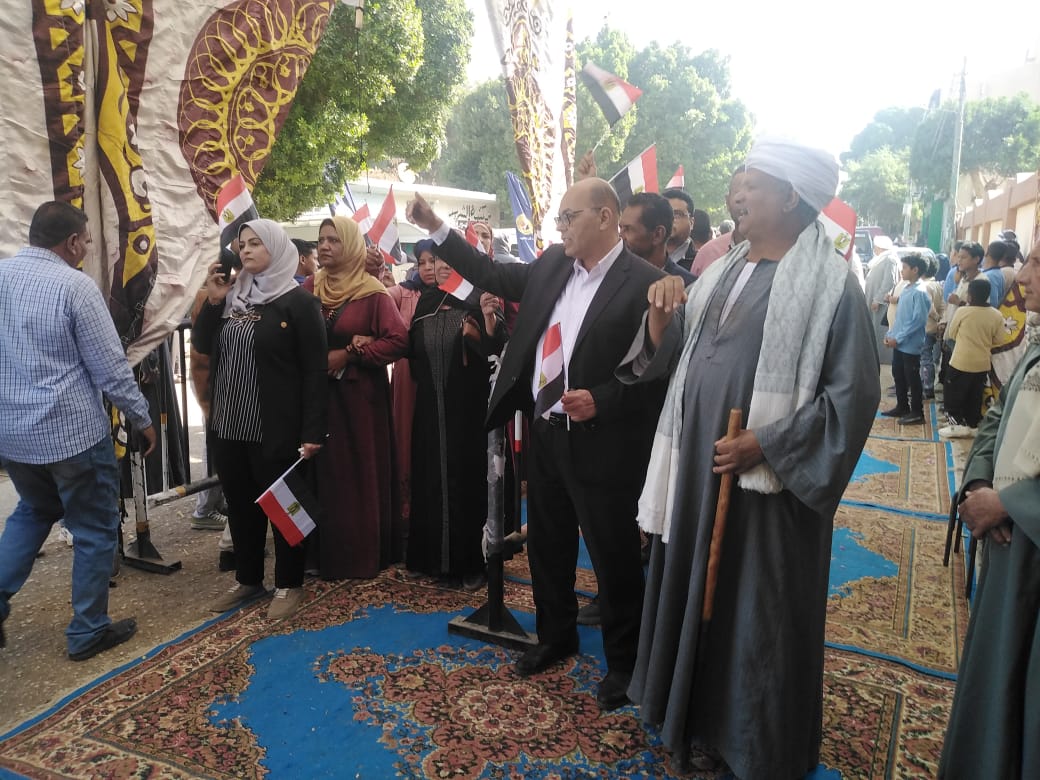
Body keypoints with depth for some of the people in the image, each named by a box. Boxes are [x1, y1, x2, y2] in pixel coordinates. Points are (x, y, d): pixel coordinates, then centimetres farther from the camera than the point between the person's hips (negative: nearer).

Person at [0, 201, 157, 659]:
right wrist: (142, 419, -3)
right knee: (95, 529, 9)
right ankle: (88, 631, 18)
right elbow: (110, 368, -15)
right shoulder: (74, 286, -16)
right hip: (73, 432, -7)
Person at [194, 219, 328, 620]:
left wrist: (312, 431, -17)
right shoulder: (232, 295, 11)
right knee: (240, 506, 16)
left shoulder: (298, 300, -9)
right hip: (229, 425, 7)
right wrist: (213, 302, -5)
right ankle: (247, 579, 32)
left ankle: (289, 585, 22)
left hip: (275, 428, -6)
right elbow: (202, 345, 10)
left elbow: (314, 370, -12)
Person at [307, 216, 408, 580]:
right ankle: (328, 553, 19)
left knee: (363, 473, 1)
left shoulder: (373, 293, -6)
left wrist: (349, 355, -15)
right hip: (318, 395, 4)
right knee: (325, 474, 6)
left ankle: (365, 554, 14)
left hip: (359, 396, -4)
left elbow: (399, 340, -13)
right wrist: (352, 342, -9)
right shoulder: (308, 290, 7)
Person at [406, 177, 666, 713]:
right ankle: (555, 636, 43)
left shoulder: (644, 282, -14)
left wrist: (601, 402, -25)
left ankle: (624, 662, 30)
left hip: (600, 444, -7)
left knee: (614, 559, 8)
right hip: (545, 434, 7)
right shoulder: (551, 264, 6)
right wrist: (435, 228, 10)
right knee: (546, 547, 20)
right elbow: (494, 276, 14)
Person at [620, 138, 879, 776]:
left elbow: (853, 392, -14)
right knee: (693, 593, 17)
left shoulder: (829, 282, -10)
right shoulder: (721, 273, 10)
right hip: (697, 467, 7)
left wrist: (766, 445, -20)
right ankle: (700, 721, 38)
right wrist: (662, 313, -9)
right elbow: (665, 359, 11)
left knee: (758, 612, 8)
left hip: (767, 479, -6)